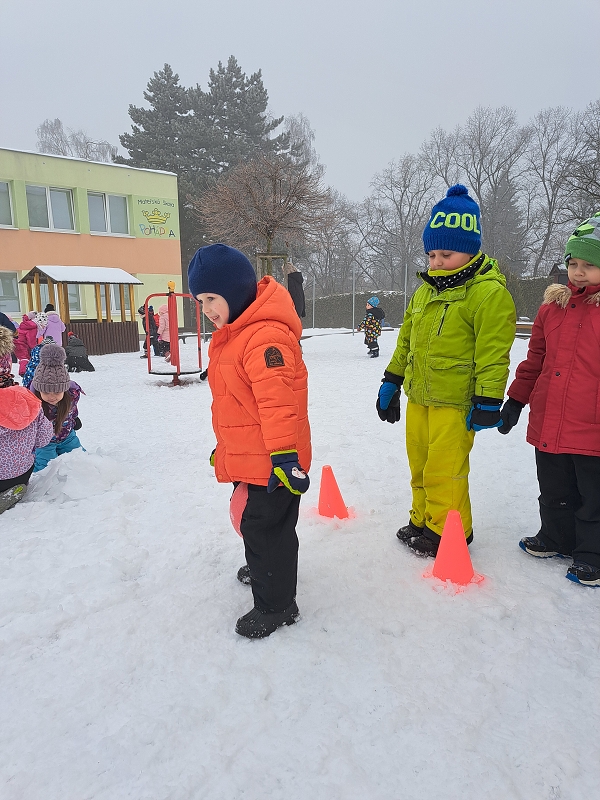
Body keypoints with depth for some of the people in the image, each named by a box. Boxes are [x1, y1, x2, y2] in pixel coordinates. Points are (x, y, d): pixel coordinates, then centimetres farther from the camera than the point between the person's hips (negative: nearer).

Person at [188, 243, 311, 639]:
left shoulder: (266, 336, -24)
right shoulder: (233, 333, 11)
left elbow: (278, 402, -29)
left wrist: (283, 457, -29)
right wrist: (224, 449, 26)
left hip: (271, 461, -10)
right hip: (247, 457, 10)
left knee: (266, 526, 2)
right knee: (255, 520, 26)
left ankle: (276, 603, 21)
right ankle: (263, 568, 51)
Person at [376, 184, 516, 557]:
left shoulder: (489, 292, -12)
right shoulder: (427, 288, 13)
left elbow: (493, 352, -16)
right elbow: (407, 338, 18)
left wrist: (488, 402, -18)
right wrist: (391, 382, 17)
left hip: (454, 402, -8)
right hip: (419, 397, 8)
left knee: (443, 470, -2)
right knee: (420, 464, 16)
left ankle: (448, 532, 19)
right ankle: (423, 521, 33)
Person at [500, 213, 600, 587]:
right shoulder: (552, 306, 7)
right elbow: (536, 359, 13)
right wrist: (516, 399, 14)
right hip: (548, 425, 5)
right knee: (554, 493, 21)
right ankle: (556, 538, 41)